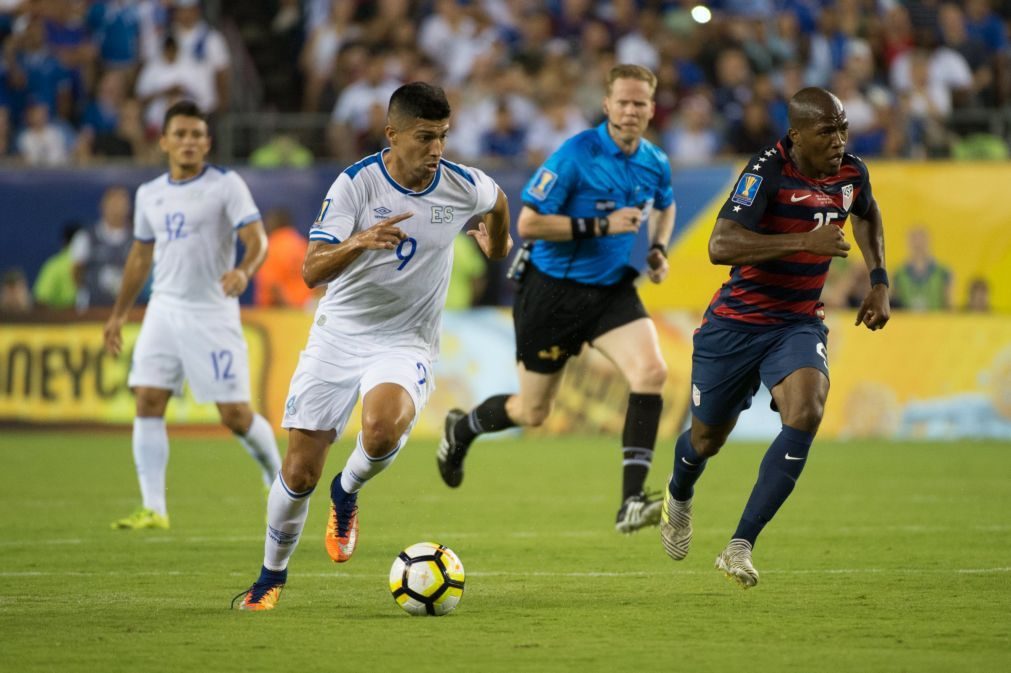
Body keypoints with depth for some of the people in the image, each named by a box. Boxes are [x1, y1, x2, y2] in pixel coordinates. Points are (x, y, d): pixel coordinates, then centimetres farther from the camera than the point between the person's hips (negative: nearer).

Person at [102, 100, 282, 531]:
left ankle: (276, 476, 23)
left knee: (235, 414, -5)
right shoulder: (149, 194, 11)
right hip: (164, 309, 5)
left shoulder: (226, 185, -5)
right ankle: (154, 509, -6)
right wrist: (119, 313, 23)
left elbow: (256, 238, -15)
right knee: (147, 402, -8)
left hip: (213, 313, -4)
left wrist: (243, 271, -36)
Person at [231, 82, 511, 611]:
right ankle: (271, 577, 24)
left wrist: (498, 243, 38)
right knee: (300, 472, -1)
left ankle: (347, 495, 1)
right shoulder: (355, 183, -14)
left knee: (383, 429, -33)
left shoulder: (463, 187, -8)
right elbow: (312, 271, -22)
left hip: (405, 344, 0)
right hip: (338, 334, 0)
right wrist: (359, 241, -40)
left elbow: (497, 200, 19)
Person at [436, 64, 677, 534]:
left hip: (613, 291, 4)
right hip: (554, 290, -4)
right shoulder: (576, 155, -18)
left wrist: (658, 248, 6)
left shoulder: (655, 164, 1)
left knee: (651, 372, -23)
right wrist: (600, 226, -25)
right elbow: (528, 222, -20)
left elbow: (665, 207, 26)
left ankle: (631, 503, -23)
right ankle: (462, 429, 43)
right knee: (532, 412, 7)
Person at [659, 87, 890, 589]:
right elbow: (720, 246, -35)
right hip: (736, 322, -3)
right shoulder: (768, 171, -22)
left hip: (800, 324, 3)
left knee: (805, 414, -26)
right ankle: (679, 497, 53)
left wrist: (879, 282, 14)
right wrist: (805, 240, -39)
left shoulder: (851, 173, -3)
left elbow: (866, 213, 24)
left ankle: (740, 547, -22)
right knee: (708, 438, 13)